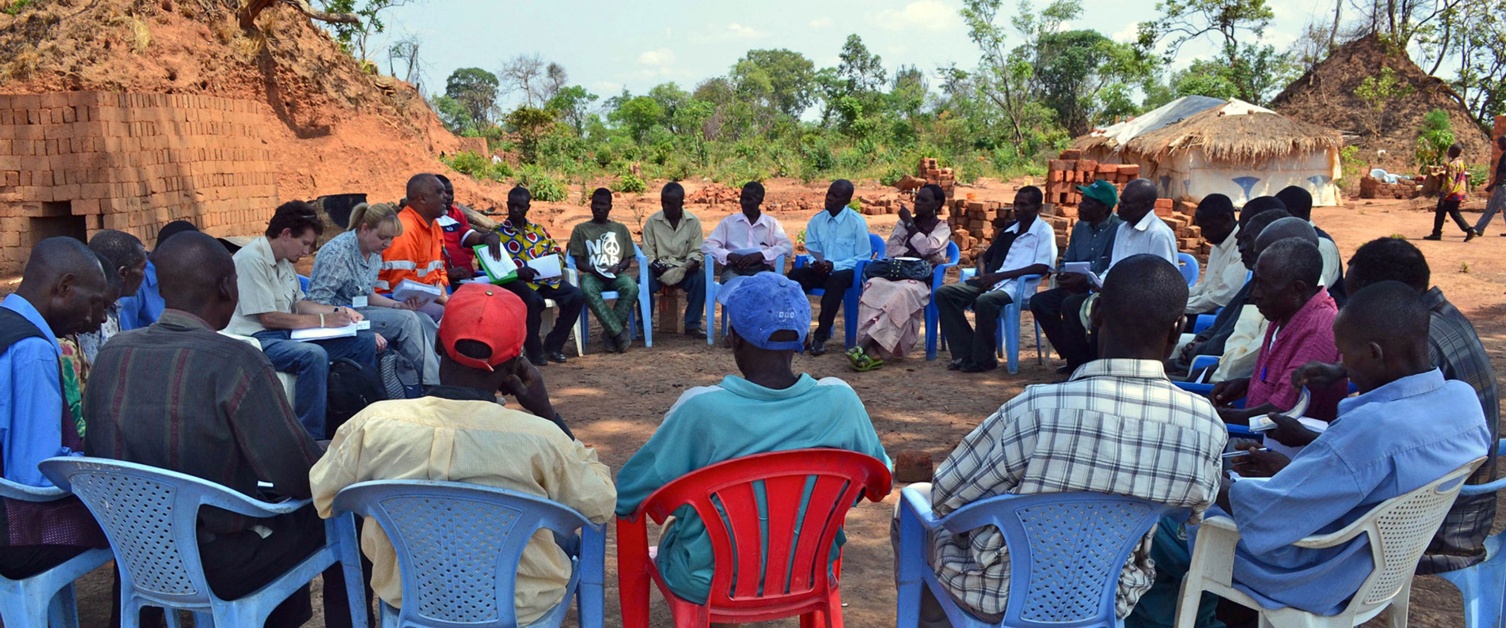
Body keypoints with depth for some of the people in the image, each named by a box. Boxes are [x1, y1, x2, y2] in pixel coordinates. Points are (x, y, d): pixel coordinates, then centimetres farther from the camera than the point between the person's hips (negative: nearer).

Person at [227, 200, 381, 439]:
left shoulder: (284, 260, 14)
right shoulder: (251, 259, -15)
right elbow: (268, 318, -18)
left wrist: (338, 311, 6)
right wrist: (323, 320, -16)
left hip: (289, 334, 9)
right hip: (259, 339, -9)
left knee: (366, 341, -2)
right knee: (314, 355, -39)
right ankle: (311, 441, -32)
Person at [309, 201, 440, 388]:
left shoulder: (374, 252, 6)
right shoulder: (339, 251, -20)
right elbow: (318, 300, -20)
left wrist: (398, 305, -4)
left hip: (358, 310, 8)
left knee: (424, 320, -9)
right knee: (407, 320, -23)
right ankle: (433, 385, -17)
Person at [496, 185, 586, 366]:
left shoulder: (538, 229, 22)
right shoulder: (498, 232, 7)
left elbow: (557, 250, 20)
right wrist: (518, 272, -21)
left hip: (545, 279, 5)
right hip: (517, 281, -5)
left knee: (576, 296, -18)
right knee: (533, 300, -38)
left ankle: (553, 345, -8)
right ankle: (534, 351, -20)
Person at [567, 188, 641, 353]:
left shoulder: (621, 229, 17)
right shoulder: (580, 229, 12)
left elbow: (628, 259, 14)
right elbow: (578, 261, 6)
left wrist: (618, 267, -9)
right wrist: (594, 270, -13)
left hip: (616, 274, 1)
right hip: (592, 274, -1)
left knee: (631, 287, -34)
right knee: (588, 290, -39)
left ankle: (612, 333, -26)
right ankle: (619, 332, -37)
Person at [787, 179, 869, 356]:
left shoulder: (857, 222, -5)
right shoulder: (816, 220, 8)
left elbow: (863, 257, -6)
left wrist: (833, 265, -18)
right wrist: (815, 262, -10)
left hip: (845, 271, -4)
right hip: (820, 271, 4)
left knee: (837, 279, -39)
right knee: (795, 274, -25)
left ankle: (821, 336, -35)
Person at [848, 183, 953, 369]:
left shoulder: (942, 228, 13)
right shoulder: (904, 222, 24)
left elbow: (925, 248, -7)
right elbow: (890, 249, 9)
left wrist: (909, 223, 2)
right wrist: (913, 255, -6)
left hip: (922, 279, -3)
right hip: (897, 273, 3)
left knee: (904, 292, -40)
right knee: (873, 285, -33)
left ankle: (862, 347, -48)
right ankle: (871, 352, -46)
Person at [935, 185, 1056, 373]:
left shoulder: (1044, 231, 1)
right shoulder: (1008, 230, 22)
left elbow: (1042, 267, -13)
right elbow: (984, 257, 28)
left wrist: (999, 275, -16)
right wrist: (984, 276, 2)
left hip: (1017, 287, -7)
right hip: (991, 283, 8)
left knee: (984, 301, -38)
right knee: (944, 294, -10)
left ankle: (983, 359, -19)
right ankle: (965, 353, -13)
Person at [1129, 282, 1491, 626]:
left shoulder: (1374, 427, -36)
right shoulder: (1464, 399, -10)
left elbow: (1263, 516, -28)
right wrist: (1292, 469, 7)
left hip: (1312, 581, -9)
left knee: (1163, 528, 10)